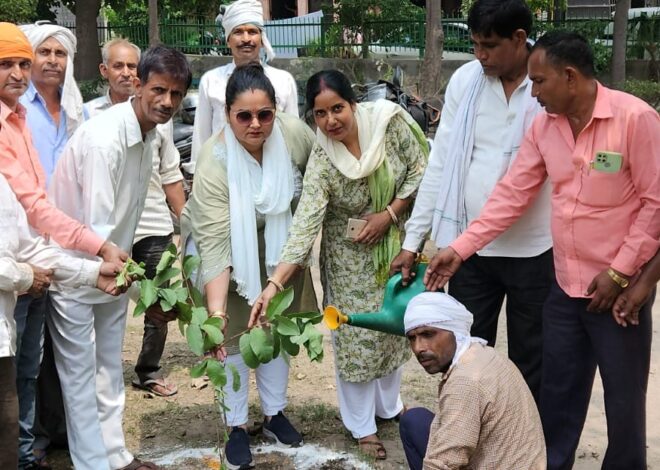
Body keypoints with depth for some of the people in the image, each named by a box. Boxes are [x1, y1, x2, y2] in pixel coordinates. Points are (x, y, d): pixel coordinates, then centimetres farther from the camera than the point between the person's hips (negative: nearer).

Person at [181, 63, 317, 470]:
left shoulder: (295, 133, -25)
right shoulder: (215, 163, -34)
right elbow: (214, 247, -38)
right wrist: (215, 312, -48)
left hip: (283, 248, 4)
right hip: (236, 256, -4)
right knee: (238, 335, 3)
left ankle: (275, 413, 36)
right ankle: (238, 426, 23)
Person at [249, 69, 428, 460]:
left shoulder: (388, 121, -21)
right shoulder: (322, 162, -25)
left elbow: (420, 169, -10)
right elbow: (304, 225, -30)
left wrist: (389, 214, -19)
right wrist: (274, 285, -40)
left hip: (396, 243, 3)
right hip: (352, 255, -3)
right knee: (357, 334, 4)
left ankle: (388, 404, 42)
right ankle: (362, 425, 24)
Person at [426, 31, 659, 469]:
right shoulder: (544, 125, 2)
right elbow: (512, 193, 4)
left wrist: (619, 272, -15)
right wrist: (460, 248, -2)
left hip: (619, 289, -5)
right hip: (565, 286, 5)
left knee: (623, 398, 9)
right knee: (558, 394, 15)